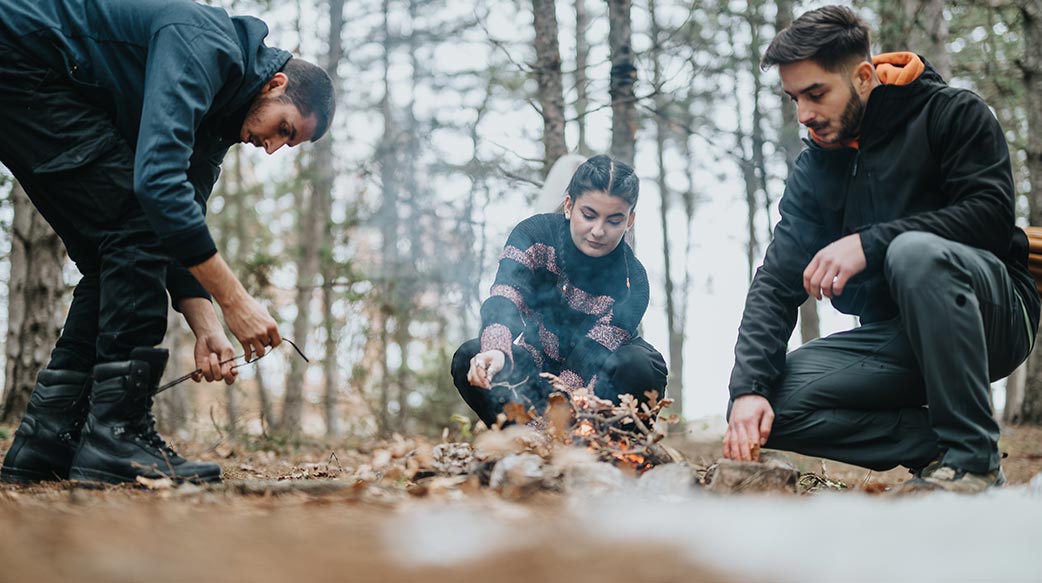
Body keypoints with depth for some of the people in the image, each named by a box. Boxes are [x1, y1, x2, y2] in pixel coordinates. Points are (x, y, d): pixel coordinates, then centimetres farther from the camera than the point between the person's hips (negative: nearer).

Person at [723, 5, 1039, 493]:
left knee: (914, 250, -37)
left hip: (992, 317, -4)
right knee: (774, 400, -17)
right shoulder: (814, 169, 7)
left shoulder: (953, 114, -6)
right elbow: (777, 284, -2)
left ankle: (973, 458, -27)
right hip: (896, 339, 5)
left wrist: (869, 242, -30)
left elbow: (991, 214, -21)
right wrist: (748, 388, -17)